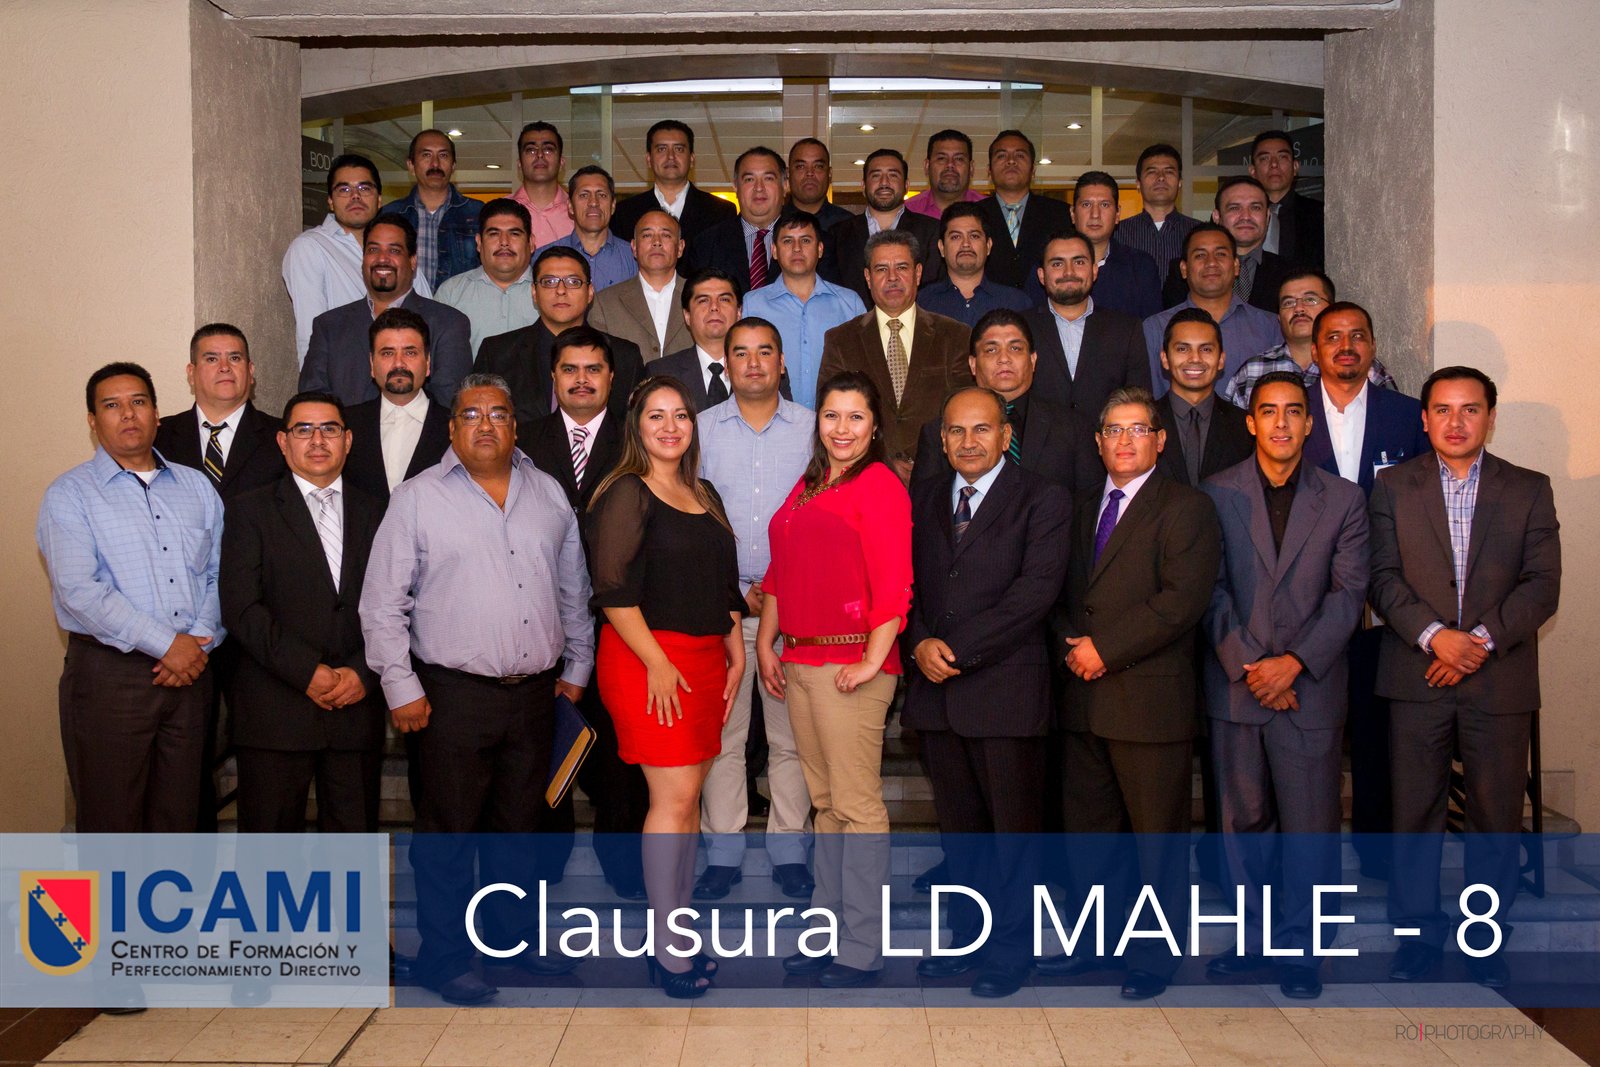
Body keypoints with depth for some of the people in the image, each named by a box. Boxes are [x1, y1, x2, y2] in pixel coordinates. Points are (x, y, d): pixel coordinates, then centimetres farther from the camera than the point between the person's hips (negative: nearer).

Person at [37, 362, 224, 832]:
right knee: (110, 817, 3)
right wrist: (167, 644, -15)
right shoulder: (69, 494, -1)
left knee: (179, 813, 10)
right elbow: (80, 591, -13)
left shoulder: (198, 487, 14)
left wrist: (201, 639, -8)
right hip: (109, 674, -4)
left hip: (190, 670, 4)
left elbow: (218, 574, 9)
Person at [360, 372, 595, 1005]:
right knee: (448, 833, 3)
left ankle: (516, 940, 29)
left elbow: (573, 590, 16)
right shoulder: (417, 499, -3)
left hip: (536, 692, 4)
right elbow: (382, 603, -4)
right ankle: (444, 959, 16)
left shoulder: (548, 494, 10)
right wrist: (401, 687, -8)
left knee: (516, 827, 15)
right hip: (453, 693, -4)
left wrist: (576, 668, 14)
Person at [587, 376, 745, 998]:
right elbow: (614, 590, -13)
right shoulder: (626, 493, -6)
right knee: (674, 796, -8)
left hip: (704, 660, 7)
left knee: (688, 795, 9)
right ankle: (668, 949, 1)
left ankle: (678, 931, 19)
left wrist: (736, 654, 12)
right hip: (648, 659, -7)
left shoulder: (705, 498, 17)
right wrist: (657, 662, -17)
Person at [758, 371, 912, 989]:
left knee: (857, 804, -4)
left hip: (851, 665, -8)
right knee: (824, 800, 13)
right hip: (799, 661, 8)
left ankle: (862, 949, 4)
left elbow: (893, 584, -13)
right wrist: (766, 643, 15)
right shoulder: (807, 487, 18)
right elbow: (780, 572, 21)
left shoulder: (879, 485, -7)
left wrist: (873, 660, -17)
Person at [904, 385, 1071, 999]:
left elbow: (1036, 590, -13)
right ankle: (968, 936, 28)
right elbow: (905, 581, 10)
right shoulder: (923, 499, 14)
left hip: (1007, 690, -4)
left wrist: (958, 649, -16)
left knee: (1015, 827, 4)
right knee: (959, 826, 14)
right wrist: (921, 642, -10)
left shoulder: (1042, 501, -2)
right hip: (937, 690, 5)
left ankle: (1012, 949, 18)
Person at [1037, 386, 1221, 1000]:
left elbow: (1182, 600, -16)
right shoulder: (1085, 511, 18)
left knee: (1157, 835, 3)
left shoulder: (1186, 509, -5)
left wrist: (1103, 648, -16)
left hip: (1150, 702, -6)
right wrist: (1069, 647, -1)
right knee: (1088, 828, 13)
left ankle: (1155, 957, 16)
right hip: (1085, 698, 7)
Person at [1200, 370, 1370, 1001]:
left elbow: (1348, 594, -2)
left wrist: (1293, 662, -13)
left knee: (1310, 825, 2)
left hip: (1311, 688, 0)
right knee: (1244, 819, 9)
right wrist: (1247, 666, -12)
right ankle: (1254, 938, 23)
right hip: (1235, 685, 1)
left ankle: (1300, 948, 16)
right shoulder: (1217, 495, 4)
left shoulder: (1342, 500, 5)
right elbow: (1211, 591, -2)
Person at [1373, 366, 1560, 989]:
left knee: (1496, 816, 6)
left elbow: (1542, 584, -1)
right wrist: (1434, 634, -16)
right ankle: (1420, 932, 18)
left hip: (1500, 680, 0)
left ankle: (1485, 938, 21)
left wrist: (1483, 639, -14)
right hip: (1416, 679, 0)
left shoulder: (1529, 490, 7)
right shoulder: (1394, 487, 7)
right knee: (1415, 814, 5)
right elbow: (1383, 578, -1)